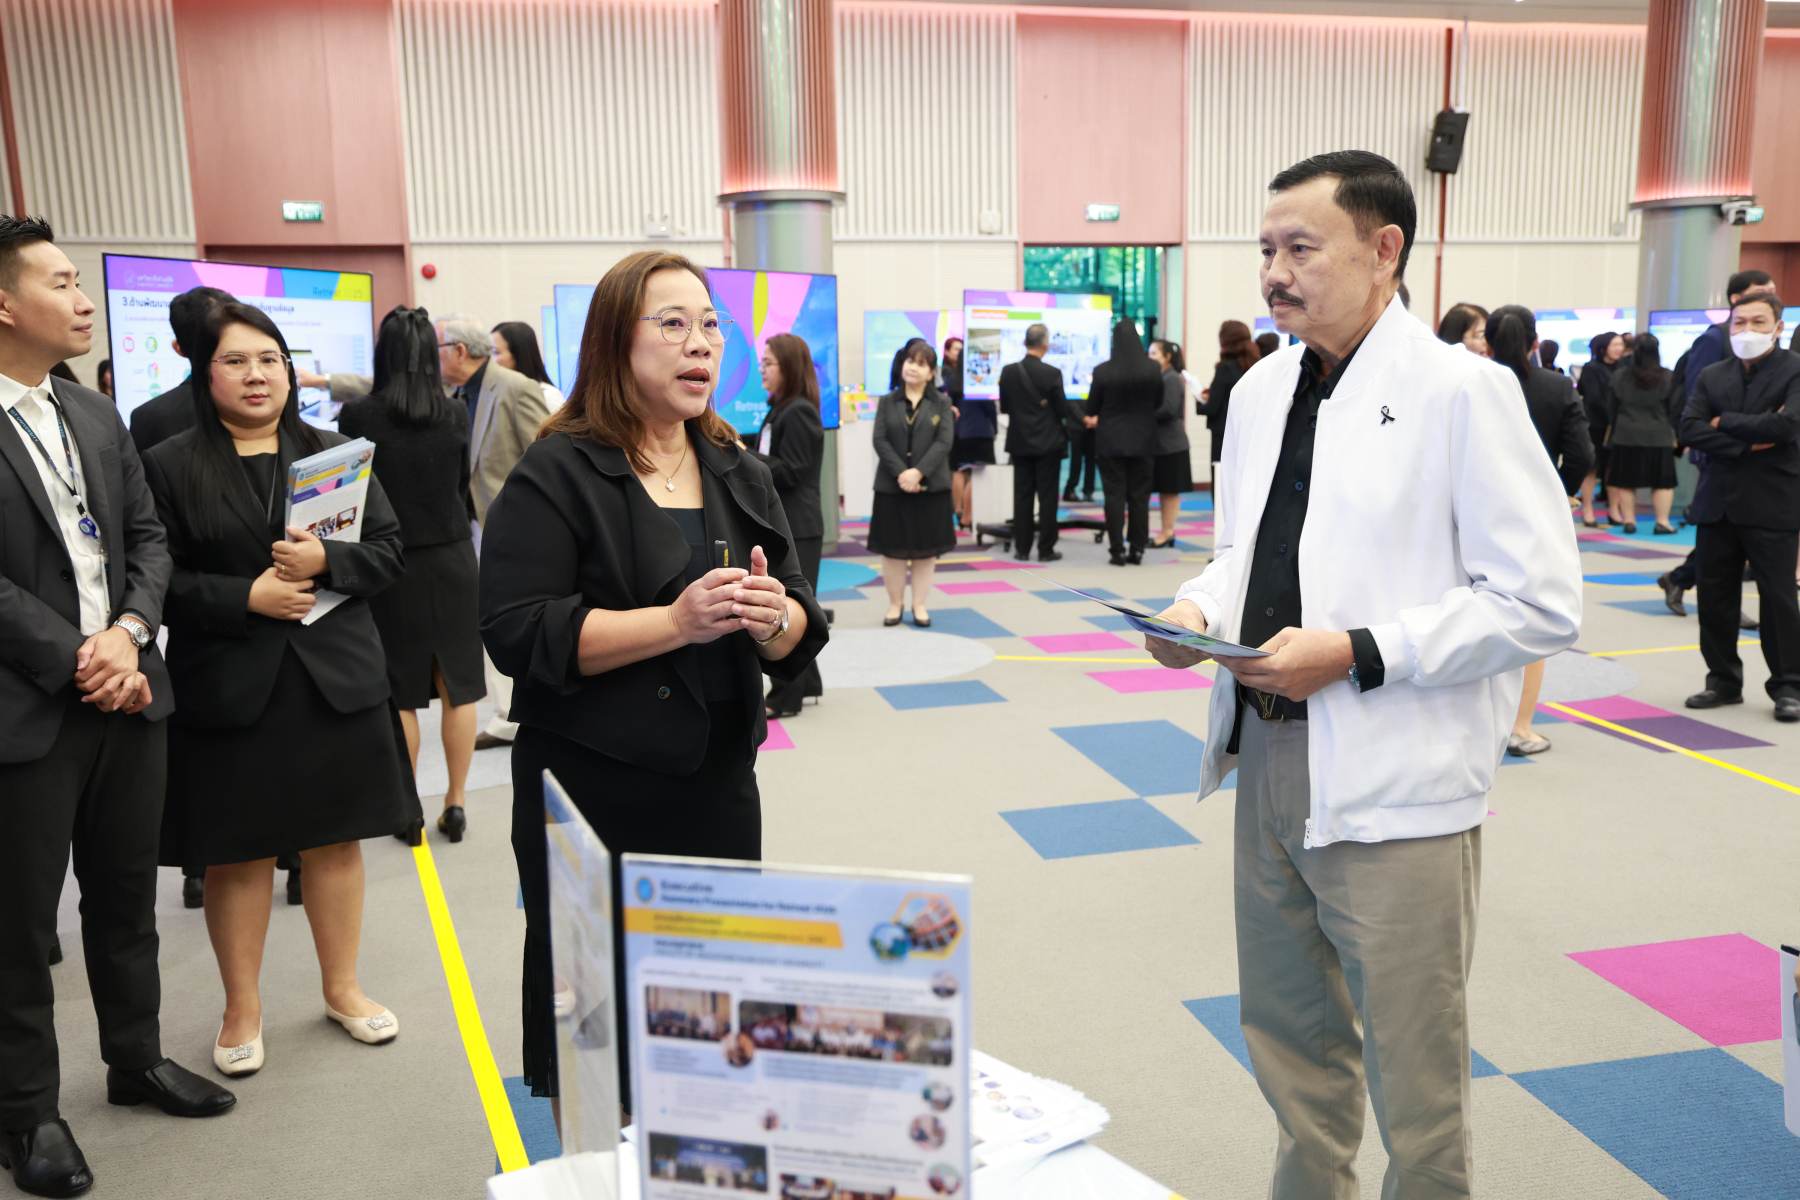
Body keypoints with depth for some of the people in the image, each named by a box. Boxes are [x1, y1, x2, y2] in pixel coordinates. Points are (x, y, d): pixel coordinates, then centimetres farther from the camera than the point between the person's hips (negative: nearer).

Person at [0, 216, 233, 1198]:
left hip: (127, 698, 6)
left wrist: (129, 631, -6)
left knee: (127, 895, 18)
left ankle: (137, 1057, 35)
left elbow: (147, 537, 10)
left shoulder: (97, 416, 11)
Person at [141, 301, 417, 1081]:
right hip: (228, 690, -2)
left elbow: (387, 550, 3)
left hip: (336, 681, 2)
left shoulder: (336, 454, 8)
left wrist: (326, 561, -15)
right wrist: (246, 597, -17)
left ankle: (341, 987, 29)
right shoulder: (169, 468, 0)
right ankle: (242, 1009, 24)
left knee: (337, 837, 11)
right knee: (239, 853, 7)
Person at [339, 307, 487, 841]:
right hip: (453, 557, 2)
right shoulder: (455, 414, -3)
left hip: (391, 563, -2)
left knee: (401, 691, 7)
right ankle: (456, 802, 11)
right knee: (457, 684, 8)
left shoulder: (358, 415, -9)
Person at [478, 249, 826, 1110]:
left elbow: (801, 629, 9)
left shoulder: (739, 474, 10)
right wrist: (677, 622, -24)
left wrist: (774, 618, -16)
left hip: (719, 783, 6)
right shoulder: (558, 476, -8)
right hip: (593, 796, -5)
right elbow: (518, 634, -17)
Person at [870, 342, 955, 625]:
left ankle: (920, 604, 14)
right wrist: (901, 473, -17)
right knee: (892, 547, 4)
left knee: (926, 548, 4)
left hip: (930, 486, 0)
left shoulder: (941, 403, 5)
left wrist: (918, 472, -18)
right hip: (892, 486, 0)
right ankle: (895, 603, 15)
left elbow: (944, 442, -6)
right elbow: (880, 440, -3)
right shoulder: (887, 402, 6)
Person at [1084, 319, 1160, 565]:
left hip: (1111, 441, -2)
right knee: (1139, 495, 9)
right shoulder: (1153, 370, -5)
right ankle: (1137, 548, 11)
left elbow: (1092, 408, -2)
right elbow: (1158, 403, 10)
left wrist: (1093, 419, 21)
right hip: (1142, 441, 2)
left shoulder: (1103, 371, -13)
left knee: (1115, 495, 4)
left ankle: (1118, 550, 2)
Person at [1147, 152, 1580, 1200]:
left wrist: (1354, 654, -22)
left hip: (1395, 791, -7)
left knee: (1414, 1083, 8)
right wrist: (1201, 608, -2)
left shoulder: (1463, 392, -12)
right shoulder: (1260, 392, 10)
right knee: (1290, 1036, 22)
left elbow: (1542, 603, -15)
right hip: (1268, 760, 7)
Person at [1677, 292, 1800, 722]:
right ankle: (1724, 680, 20)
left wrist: (1725, 422, -8)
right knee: (1715, 597, 8)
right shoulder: (1712, 376, 10)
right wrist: (1746, 445, -13)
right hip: (1718, 503, 5)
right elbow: (1689, 429, -2)